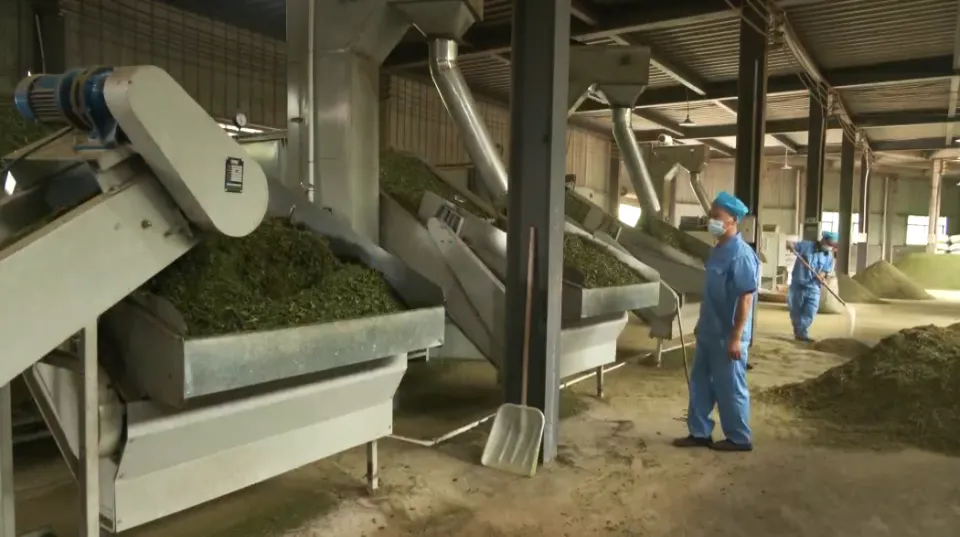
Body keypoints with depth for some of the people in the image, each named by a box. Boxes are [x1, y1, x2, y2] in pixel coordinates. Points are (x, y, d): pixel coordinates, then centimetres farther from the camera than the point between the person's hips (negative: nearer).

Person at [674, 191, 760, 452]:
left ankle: (739, 438, 21)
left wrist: (736, 337, -23)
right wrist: (701, 324, 21)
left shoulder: (740, 255, -20)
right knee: (700, 383, 14)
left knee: (730, 388, 5)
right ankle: (699, 433, 26)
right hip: (709, 333, 9)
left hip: (727, 337, -9)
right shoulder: (718, 250, 9)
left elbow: (746, 298, -22)